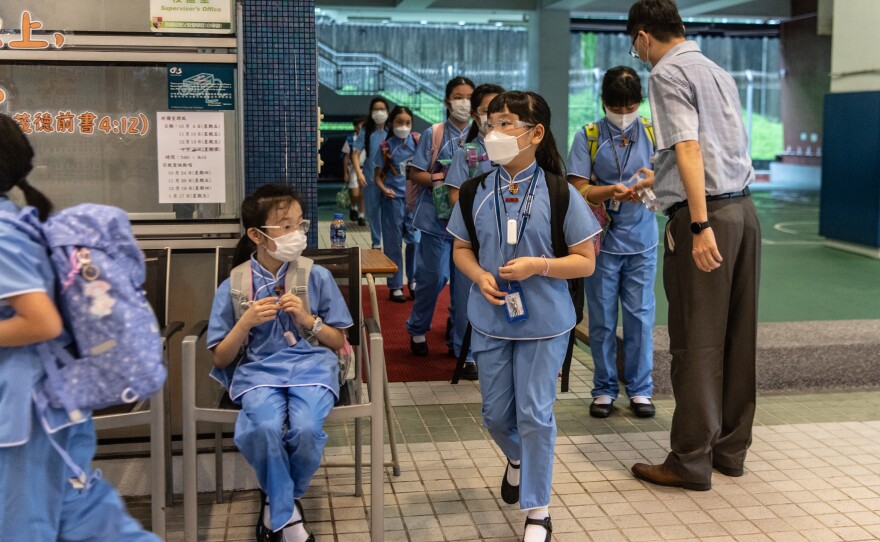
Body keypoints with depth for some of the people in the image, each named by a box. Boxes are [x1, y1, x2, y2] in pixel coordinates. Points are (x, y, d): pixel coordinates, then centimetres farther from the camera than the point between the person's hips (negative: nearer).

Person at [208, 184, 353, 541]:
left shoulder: (317, 277, 3)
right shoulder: (233, 286, 2)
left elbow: (338, 342, 10)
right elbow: (221, 359, 5)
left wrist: (306, 319, -9)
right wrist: (246, 322, -13)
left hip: (312, 365, 1)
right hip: (258, 369, 0)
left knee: (305, 429, -31)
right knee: (265, 427, -34)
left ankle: (279, 502, 1)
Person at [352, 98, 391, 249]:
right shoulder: (366, 133, 4)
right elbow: (356, 155, 1)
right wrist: (358, 173, -14)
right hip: (371, 179, 2)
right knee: (373, 211, 9)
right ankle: (376, 242, 21)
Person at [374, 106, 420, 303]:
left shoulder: (417, 141, 1)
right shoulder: (387, 147, -3)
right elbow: (378, 174, 2)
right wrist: (384, 188, -15)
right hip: (394, 199, -2)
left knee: (415, 240, 5)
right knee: (393, 243, 5)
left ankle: (414, 281, 21)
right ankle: (395, 286, 14)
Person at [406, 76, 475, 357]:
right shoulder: (433, 134, 1)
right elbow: (415, 174, 0)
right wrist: (438, 178, -17)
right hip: (438, 215, -2)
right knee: (434, 276, -3)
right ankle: (417, 329, 19)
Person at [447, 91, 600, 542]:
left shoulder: (559, 194, -10)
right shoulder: (475, 192, -1)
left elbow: (585, 261, -6)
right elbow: (461, 249, 10)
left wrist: (538, 265, -22)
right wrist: (479, 276, -11)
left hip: (544, 322, -3)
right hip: (490, 319, 3)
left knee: (535, 414, 0)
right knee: (496, 414, 12)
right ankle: (517, 459, 47)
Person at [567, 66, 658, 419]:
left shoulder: (653, 134, 5)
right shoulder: (587, 137, 1)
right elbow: (578, 190, -5)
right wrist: (611, 191, -23)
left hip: (641, 242, 1)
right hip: (601, 240, -1)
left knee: (640, 316, 4)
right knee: (602, 319, 5)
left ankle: (640, 389, 17)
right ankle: (604, 389, 18)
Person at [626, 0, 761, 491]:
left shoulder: (668, 73, -5)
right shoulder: (720, 73, 19)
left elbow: (689, 148, -17)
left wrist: (700, 225, -22)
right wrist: (657, 182, 39)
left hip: (707, 213, -8)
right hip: (745, 210, 8)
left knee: (697, 343, -2)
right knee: (738, 337, 12)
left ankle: (691, 462, 5)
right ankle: (731, 448, 22)